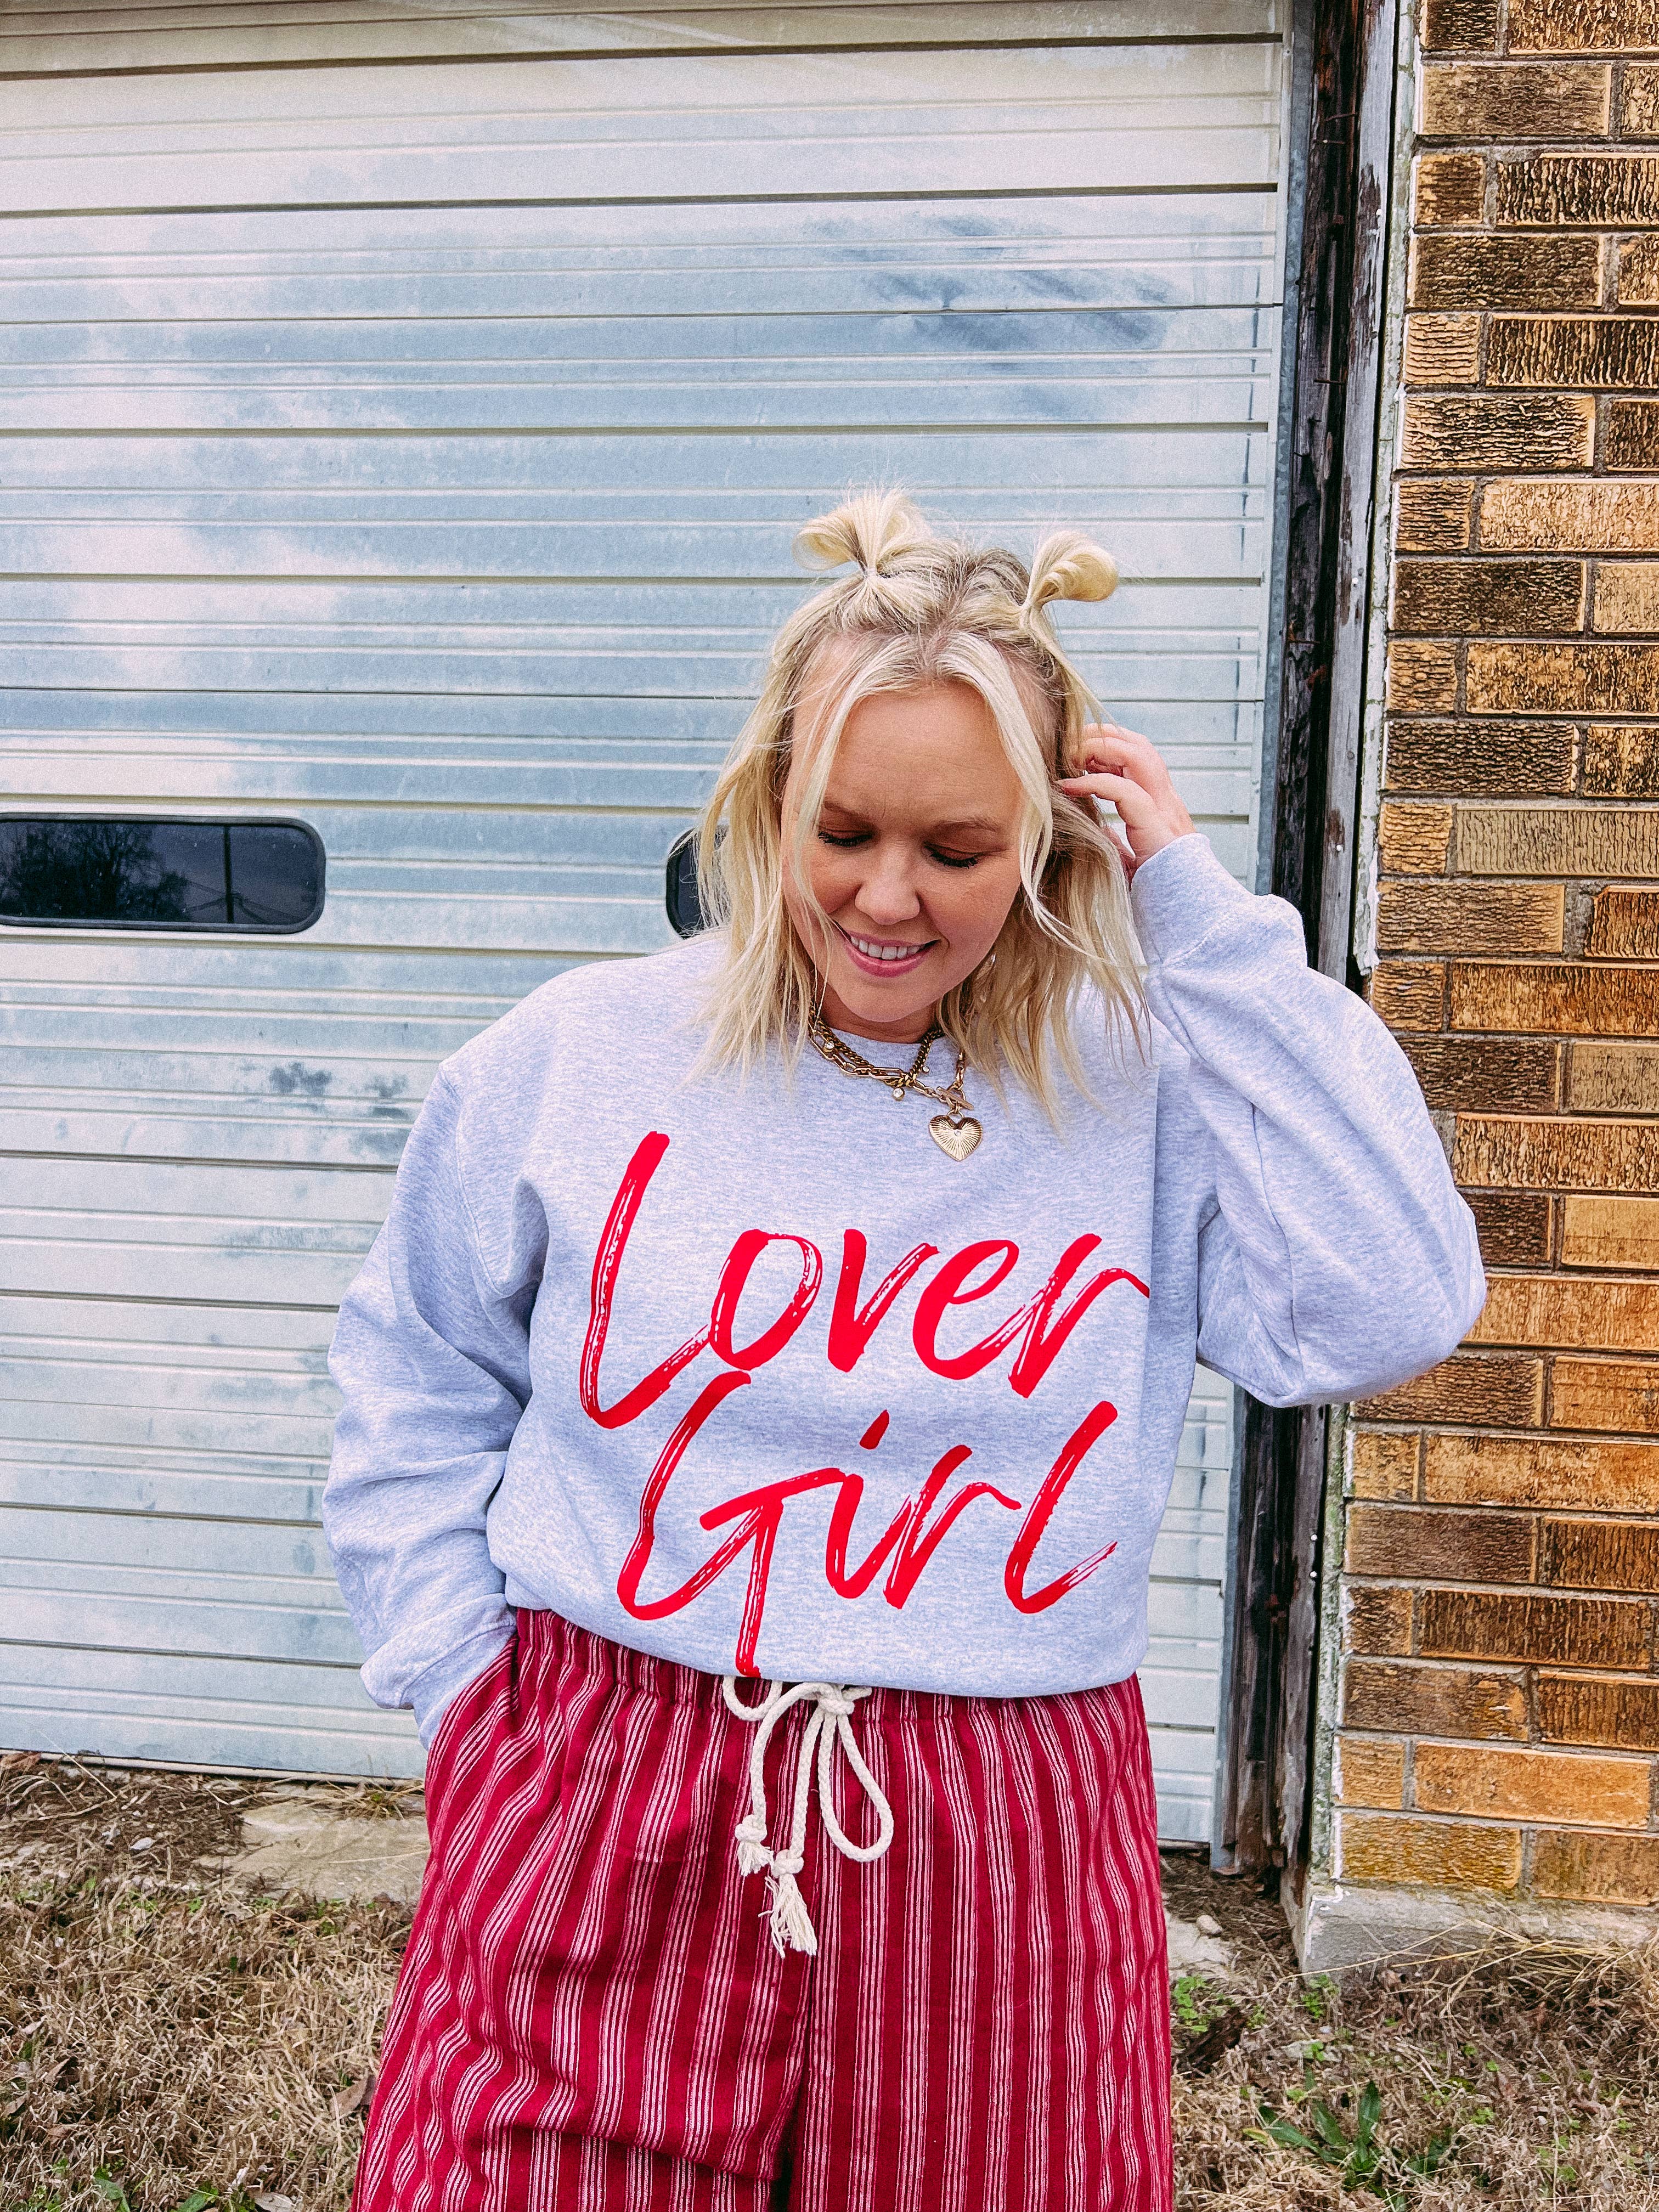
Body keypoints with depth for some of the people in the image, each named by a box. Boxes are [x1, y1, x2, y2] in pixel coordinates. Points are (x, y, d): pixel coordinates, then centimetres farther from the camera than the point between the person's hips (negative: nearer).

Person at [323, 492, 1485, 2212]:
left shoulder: (1135, 1088, -4)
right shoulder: (584, 1055, -2)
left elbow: (1394, 1309, -17)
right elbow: (415, 1376, 9)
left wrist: (1204, 920, -15)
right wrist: (461, 1672, 1)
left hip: (994, 1861, 0)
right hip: (598, 1829, 1)